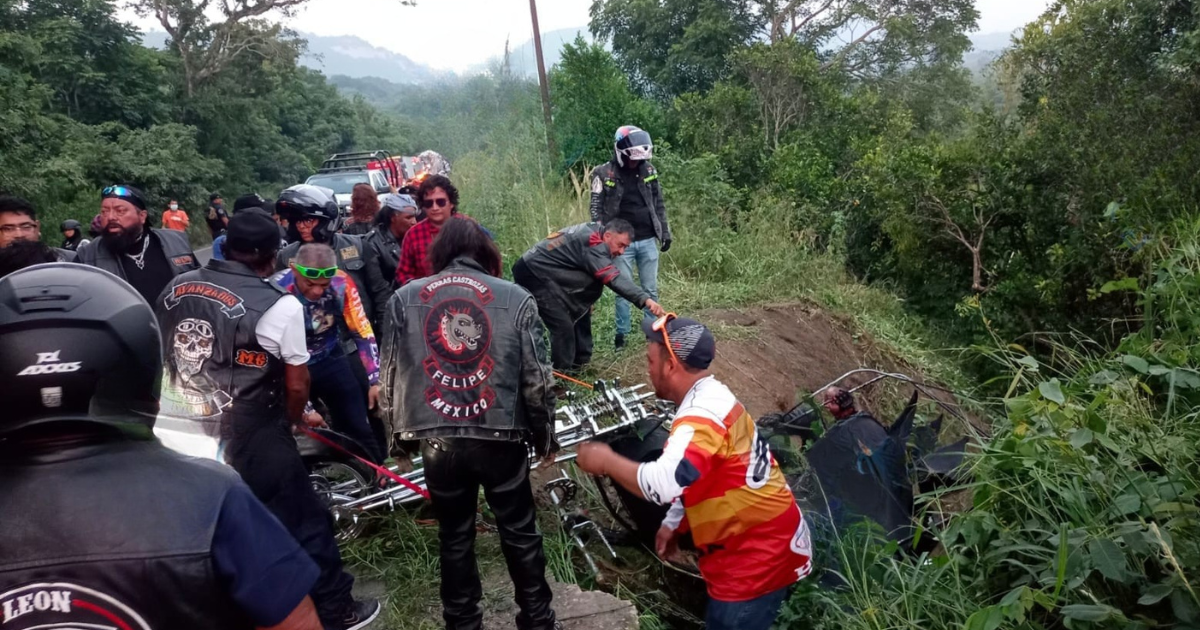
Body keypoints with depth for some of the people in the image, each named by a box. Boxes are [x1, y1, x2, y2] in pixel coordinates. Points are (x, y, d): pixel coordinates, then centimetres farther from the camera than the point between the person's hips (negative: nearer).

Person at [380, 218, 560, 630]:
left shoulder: (404, 298, 1)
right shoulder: (516, 298, -5)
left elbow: (391, 375, 5)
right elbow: (537, 380, -4)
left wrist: (397, 434, 18)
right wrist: (545, 436, 10)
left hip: (437, 439, 1)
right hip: (500, 437, -1)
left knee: (455, 539, 19)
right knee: (520, 534, 17)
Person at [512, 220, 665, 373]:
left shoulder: (592, 233, 7)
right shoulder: (593, 244, -24)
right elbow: (613, 277, -35)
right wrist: (645, 299, -42)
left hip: (541, 272, 11)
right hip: (533, 273, -11)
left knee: (579, 313, 16)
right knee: (563, 326, -15)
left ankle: (579, 363, 24)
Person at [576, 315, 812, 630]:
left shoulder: (703, 414, -26)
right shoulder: (712, 398, 7)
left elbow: (662, 484, -39)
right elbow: (694, 475, 18)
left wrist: (606, 461, -25)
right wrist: (672, 524, 17)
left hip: (757, 556, -10)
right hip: (758, 543, 10)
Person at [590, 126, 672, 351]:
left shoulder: (648, 170, 4)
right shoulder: (604, 174, -8)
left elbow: (659, 204, 13)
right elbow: (597, 210, -5)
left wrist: (665, 232, 11)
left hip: (648, 241, 3)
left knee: (650, 289, 10)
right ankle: (621, 333, 16)